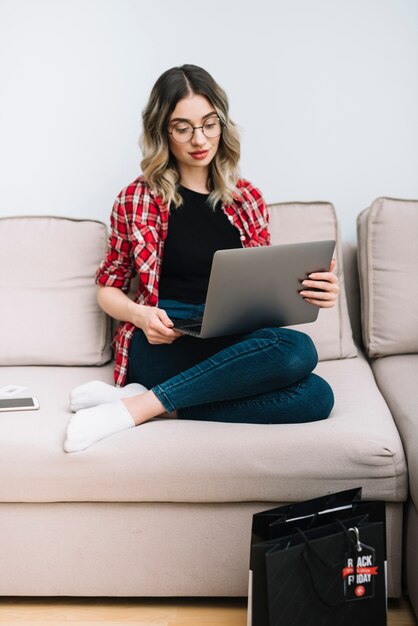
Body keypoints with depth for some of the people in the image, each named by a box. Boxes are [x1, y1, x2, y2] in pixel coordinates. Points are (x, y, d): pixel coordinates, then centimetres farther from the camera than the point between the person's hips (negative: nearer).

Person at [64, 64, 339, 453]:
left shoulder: (246, 199, 13)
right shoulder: (139, 199, 3)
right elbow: (108, 289, 10)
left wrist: (309, 291, -6)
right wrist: (140, 315, -13)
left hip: (236, 346, 5)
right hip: (164, 346, -5)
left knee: (316, 397, -28)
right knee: (296, 349, -31)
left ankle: (144, 404, -21)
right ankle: (136, 404, -25)